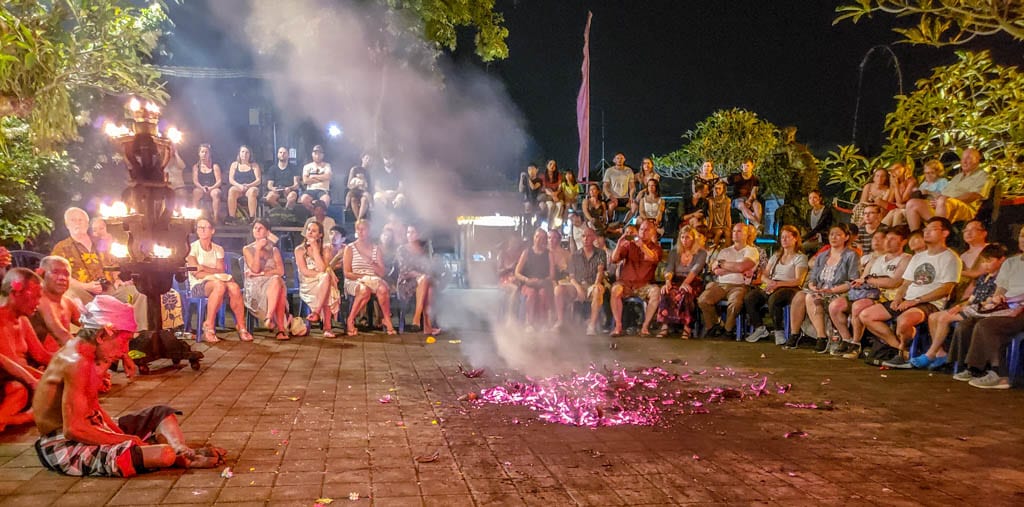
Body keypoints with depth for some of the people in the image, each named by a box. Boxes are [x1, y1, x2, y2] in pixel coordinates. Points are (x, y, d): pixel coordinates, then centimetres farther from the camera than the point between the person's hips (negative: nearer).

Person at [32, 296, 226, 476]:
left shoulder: (81, 352, 6)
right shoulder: (77, 363, -25)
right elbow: (74, 429, -28)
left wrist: (117, 431, 0)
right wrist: (125, 439, -17)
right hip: (67, 447, -11)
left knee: (162, 413, 15)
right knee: (164, 454, -28)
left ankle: (183, 451, -9)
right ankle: (185, 460, 3)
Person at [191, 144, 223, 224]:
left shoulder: (215, 166, 9)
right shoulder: (196, 166, 14)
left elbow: (219, 181, 0)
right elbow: (195, 181, 2)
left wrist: (211, 188, -19)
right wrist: (202, 187, -20)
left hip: (213, 188, -1)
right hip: (200, 188, 1)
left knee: (216, 193, -37)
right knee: (196, 192, -35)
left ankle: (216, 218, -44)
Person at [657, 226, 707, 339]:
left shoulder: (701, 253, 5)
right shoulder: (674, 252, 15)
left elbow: (695, 269, -13)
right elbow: (669, 268, 0)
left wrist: (685, 283, -31)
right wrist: (668, 281, -23)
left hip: (693, 282, -2)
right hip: (676, 280, 2)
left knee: (684, 293, -38)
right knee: (666, 292, -33)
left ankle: (686, 326, -34)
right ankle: (665, 326, -36)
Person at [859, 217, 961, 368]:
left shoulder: (950, 258, -1)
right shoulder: (918, 257, 24)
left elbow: (946, 289, -11)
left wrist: (916, 300, -17)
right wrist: (898, 298, 0)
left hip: (930, 303, -8)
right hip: (907, 301, 8)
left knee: (903, 321, -40)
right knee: (866, 315, -6)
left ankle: (904, 351, -9)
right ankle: (900, 348, -8)